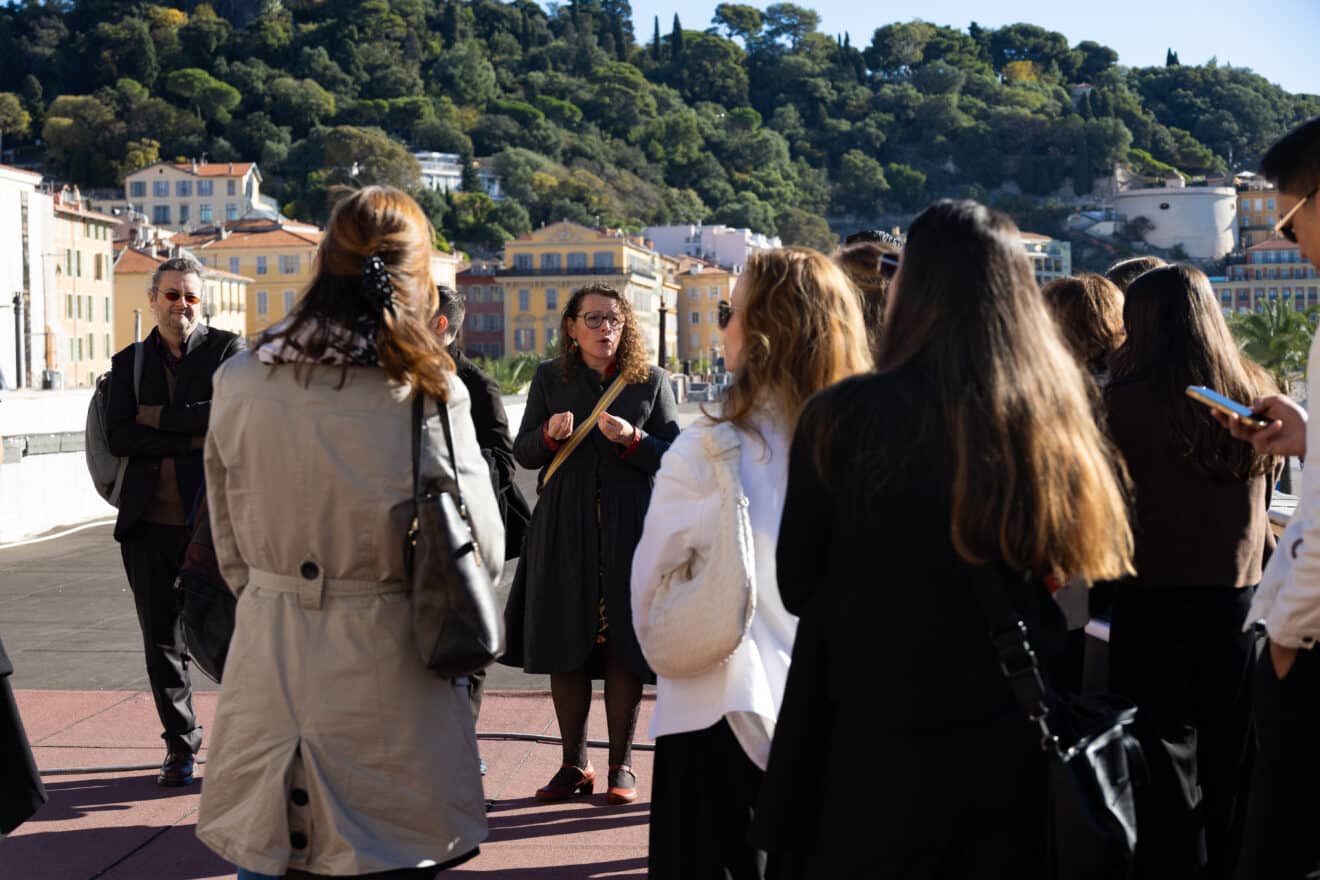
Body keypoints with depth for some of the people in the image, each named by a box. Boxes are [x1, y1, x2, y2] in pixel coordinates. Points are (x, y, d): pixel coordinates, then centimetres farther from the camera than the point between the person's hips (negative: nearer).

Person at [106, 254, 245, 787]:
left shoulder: (227, 349, 2)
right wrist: (193, 437, -11)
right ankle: (180, 745, 24)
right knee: (162, 643, 10)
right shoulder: (129, 362, 13)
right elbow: (118, 437, -1)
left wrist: (156, 416, -9)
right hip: (149, 523, 4)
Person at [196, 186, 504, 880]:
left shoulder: (238, 382, -3)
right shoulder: (428, 393, -12)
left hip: (268, 661, 3)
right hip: (385, 668, -3)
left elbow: (230, 543, 7)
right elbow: (482, 551, -7)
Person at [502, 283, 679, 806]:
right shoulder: (549, 379, 7)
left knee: (623, 646, -1)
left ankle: (621, 765, 11)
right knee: (564, 647, 4)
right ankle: (574, 765, 17)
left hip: (630, 528, -1)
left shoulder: (651, 381, 4)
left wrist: (632, 440, -15)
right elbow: (522, 453, 8)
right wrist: (549, 435, -13)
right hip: (564, 528, 2)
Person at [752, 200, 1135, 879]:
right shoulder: (1068, 421, -3)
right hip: (1023, 747, 4)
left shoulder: (844, 416, -14)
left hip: (884, 749, -3)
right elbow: (1099, 590, 8)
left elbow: (799, 588, -1)